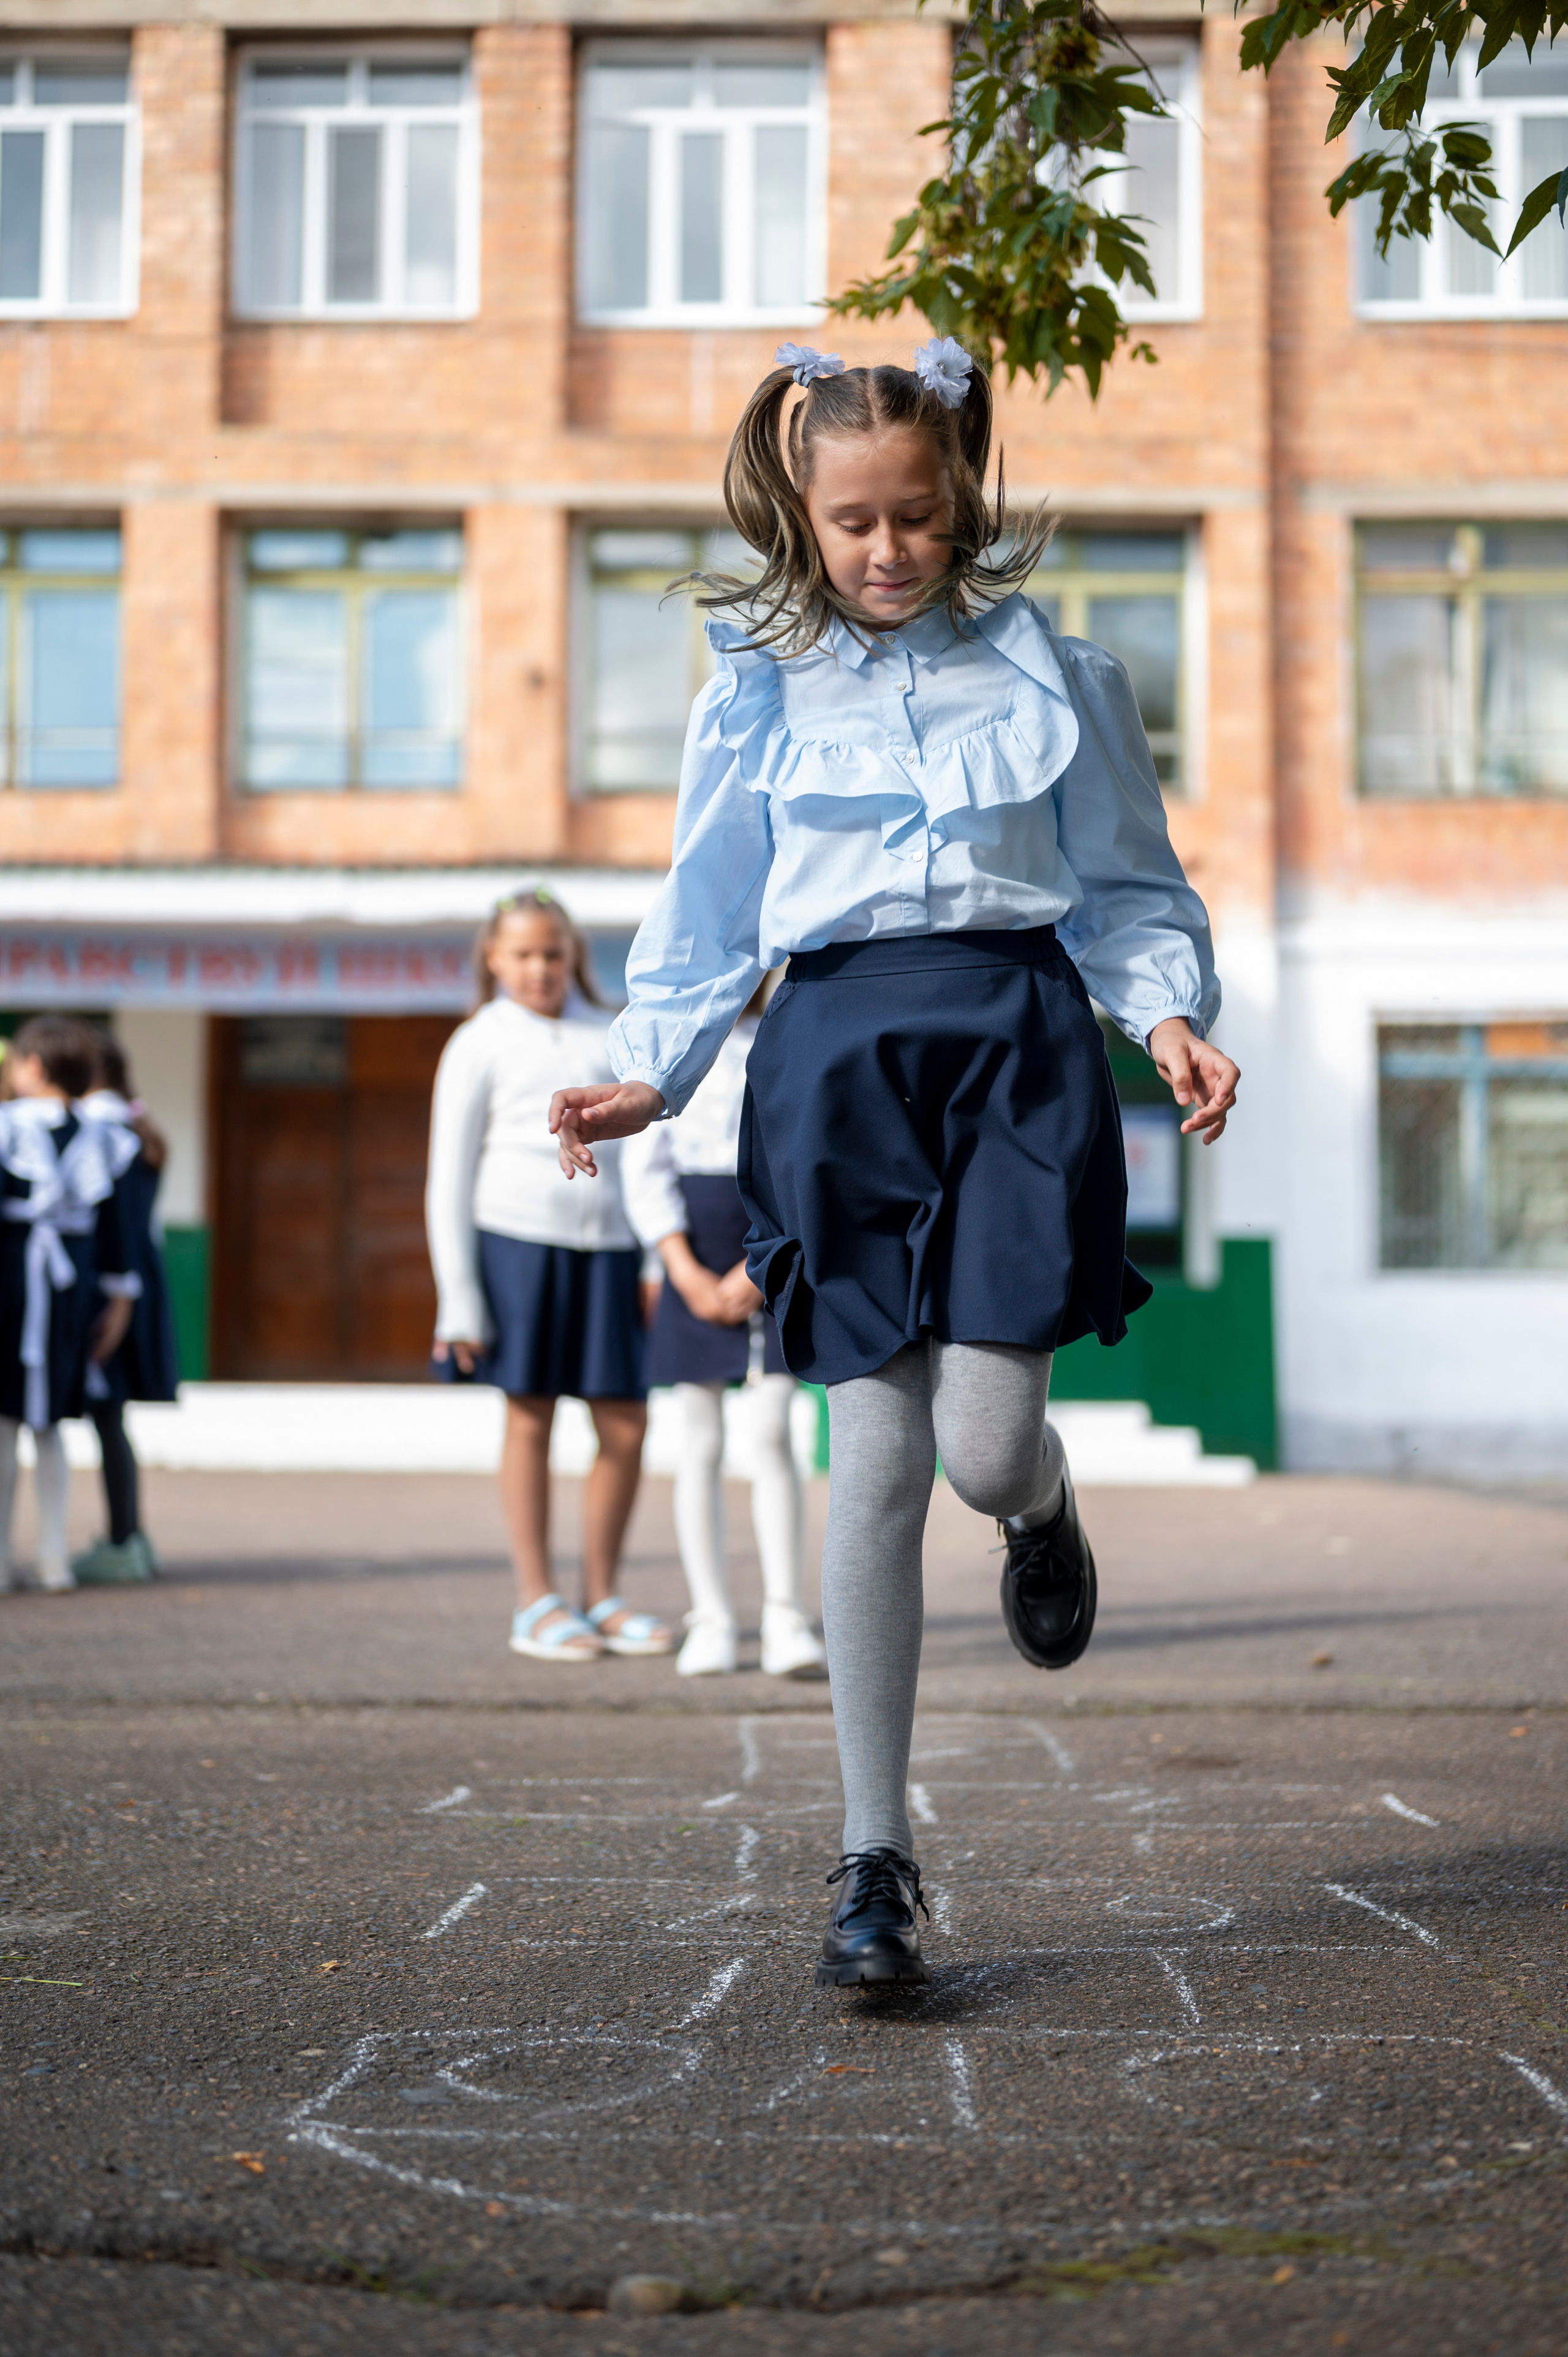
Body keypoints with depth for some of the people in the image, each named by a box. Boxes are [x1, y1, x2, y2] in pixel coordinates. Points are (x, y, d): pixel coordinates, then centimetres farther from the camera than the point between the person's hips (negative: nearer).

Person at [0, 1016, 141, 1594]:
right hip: (72, 1284, 5)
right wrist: (119, 1300, 11)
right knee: (48, 1425, 13)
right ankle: (53, 1557, 9)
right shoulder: (99, 1138, 7)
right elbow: (115, 1223, 7)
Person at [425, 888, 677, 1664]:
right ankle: (537, 1605, 7)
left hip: (606, 1246, 3)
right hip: (518, 1241, -3)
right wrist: (459, 1302, -3)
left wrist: (657, 1260, 10)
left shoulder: (607, 1035, 16)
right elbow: (448, 1180, 4)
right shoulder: (481, 1043, 6)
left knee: (625, 1425, 1)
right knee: (530, 1419, -1)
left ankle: (601, 1597, 14)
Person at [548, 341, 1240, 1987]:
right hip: (838, 1050, 0)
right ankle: (874, 1863, 3)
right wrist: (646, 1074, 0)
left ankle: (1044, 1513, 31)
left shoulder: (1049, 669, 10)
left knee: (983, 1440, -12)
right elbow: (706, 915, 13)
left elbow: (1124, 881, 13)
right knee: (876, 1456, -6)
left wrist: (1170, 1015, -4)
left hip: (1014, 1036, 0)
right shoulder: (759, 690, 11)